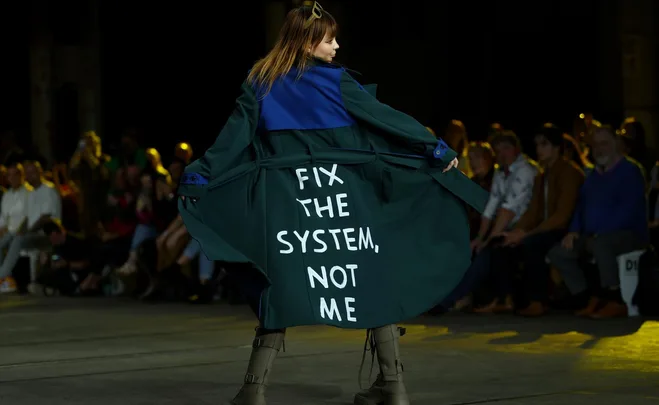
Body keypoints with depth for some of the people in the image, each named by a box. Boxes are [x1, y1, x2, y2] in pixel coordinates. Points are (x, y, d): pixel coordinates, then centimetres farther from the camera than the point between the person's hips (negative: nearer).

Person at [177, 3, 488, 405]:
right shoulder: (334, 80, -5)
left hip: (288, 206, 2)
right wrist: (436, 147, -1)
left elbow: (233, 138, 2)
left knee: (280, 290, 8)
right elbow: (386, 118, -6)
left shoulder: (261, 85, 3)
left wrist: (198, 175, 9)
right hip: (347, 201, -2)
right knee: (373, 281, 10)